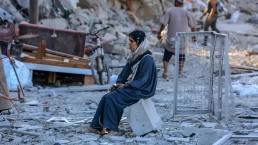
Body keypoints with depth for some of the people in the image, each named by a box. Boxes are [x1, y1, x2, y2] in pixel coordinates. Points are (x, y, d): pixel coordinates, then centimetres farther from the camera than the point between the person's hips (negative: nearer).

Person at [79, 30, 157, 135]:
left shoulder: (147, 59, -16)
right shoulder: (134, 57, 12)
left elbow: (143, 79, -20)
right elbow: (125, 72, 15)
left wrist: (125, 85, -17)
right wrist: (118, 83, -1)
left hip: (141, 91, -9)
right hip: (130, 87, 9)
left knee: (112, 97, -23)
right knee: (106, 97, -9)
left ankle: (112, 129, -19)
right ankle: (95, 126, -9)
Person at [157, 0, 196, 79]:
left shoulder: (170, 11, -4)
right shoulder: (187, 13, 1)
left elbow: (163, 24, -9)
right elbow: (193, 27, 5)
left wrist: (159, 33, 5)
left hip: (171, 41, -1)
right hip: (182, 41, 1)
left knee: (166, 58, 13)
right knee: (181, 57, 22)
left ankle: (165, 72, 0)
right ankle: (180, 72, 11)